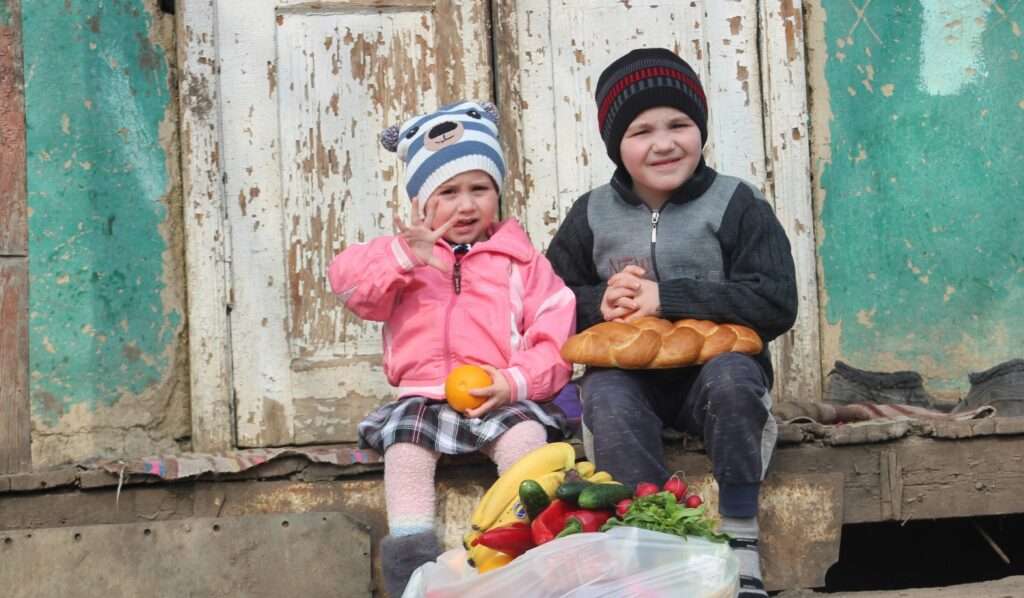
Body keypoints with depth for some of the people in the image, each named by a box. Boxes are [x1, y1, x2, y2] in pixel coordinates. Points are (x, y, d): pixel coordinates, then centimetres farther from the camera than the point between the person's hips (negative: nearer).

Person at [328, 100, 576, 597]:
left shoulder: (520, 259, 12)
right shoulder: (407, 253, 15)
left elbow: (552, 338, 3)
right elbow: (349, 281, -5)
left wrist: (518, 381, -16)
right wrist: (404, 257, -23)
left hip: (502, 397, -1)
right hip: (423, 394, 1)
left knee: (526, 434, -31)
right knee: (405, 442, -29)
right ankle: (409, 543, -35)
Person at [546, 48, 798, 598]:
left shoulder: (735, 204, -2)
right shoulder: (591, 215, 8)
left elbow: (775, 303, -13)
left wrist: (667, 298, -18)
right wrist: (598, 304, -12)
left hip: (713, 367, -1)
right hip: (627, 371, 2)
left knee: (731, 377, -35)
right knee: (605, 395, -32)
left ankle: (740, 543, -29)